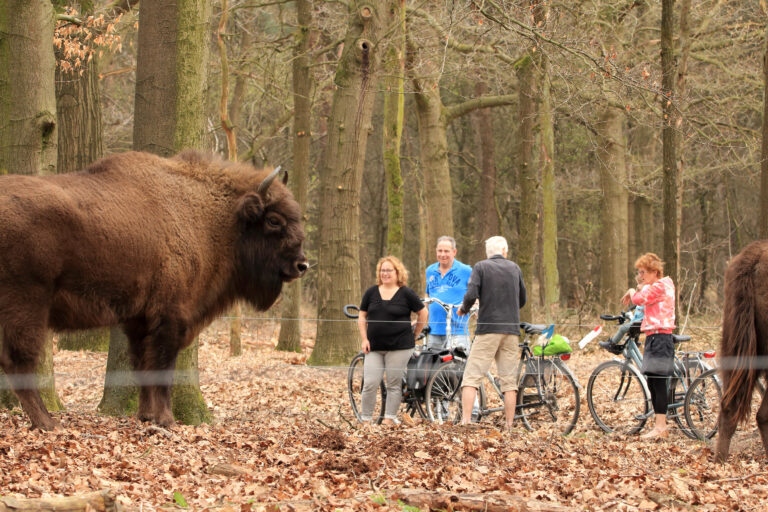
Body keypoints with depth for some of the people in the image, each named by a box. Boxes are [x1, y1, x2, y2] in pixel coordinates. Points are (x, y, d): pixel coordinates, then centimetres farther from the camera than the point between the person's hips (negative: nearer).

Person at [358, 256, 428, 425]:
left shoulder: (406, 293, 0)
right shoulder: (371, 292, 9)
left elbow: (423, 314, 8)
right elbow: (362, 317, 14)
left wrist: (413, 335, 8)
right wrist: (364, 339, 4)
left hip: (399, 347, -2)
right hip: (374, 347, 2)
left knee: (394, 385, 1)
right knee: (370, 384, -5)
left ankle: (389, 419, 9)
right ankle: (365, 420, 3)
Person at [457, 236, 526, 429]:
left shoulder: (481, 267, 0)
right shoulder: (514, 268, 12)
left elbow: (471, 295, -12)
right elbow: (522, 300, 20)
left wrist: (463, 309, 8)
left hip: (488, 329, -3)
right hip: (511, 329, 4)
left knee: (471, 377, -3)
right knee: (509, 381, 6)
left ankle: (465, 421, -13)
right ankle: (510, 426, 4)